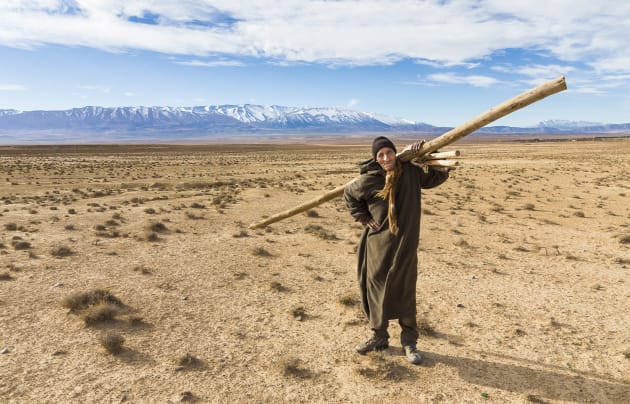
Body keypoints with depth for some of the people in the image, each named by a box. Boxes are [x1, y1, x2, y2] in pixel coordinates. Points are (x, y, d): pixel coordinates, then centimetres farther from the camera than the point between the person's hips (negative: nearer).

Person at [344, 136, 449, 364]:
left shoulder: (411, 173, -1)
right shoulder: (368, 181, -6)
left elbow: (439, 176, 12)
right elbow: (348, 195, 12)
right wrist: (363, 217, 2)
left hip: (405, 245, 0)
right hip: (378, 244, 0)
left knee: (405, 292, 8)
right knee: (376, 290, 9)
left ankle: (409, 342, 23)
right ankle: (379, 337, 28)